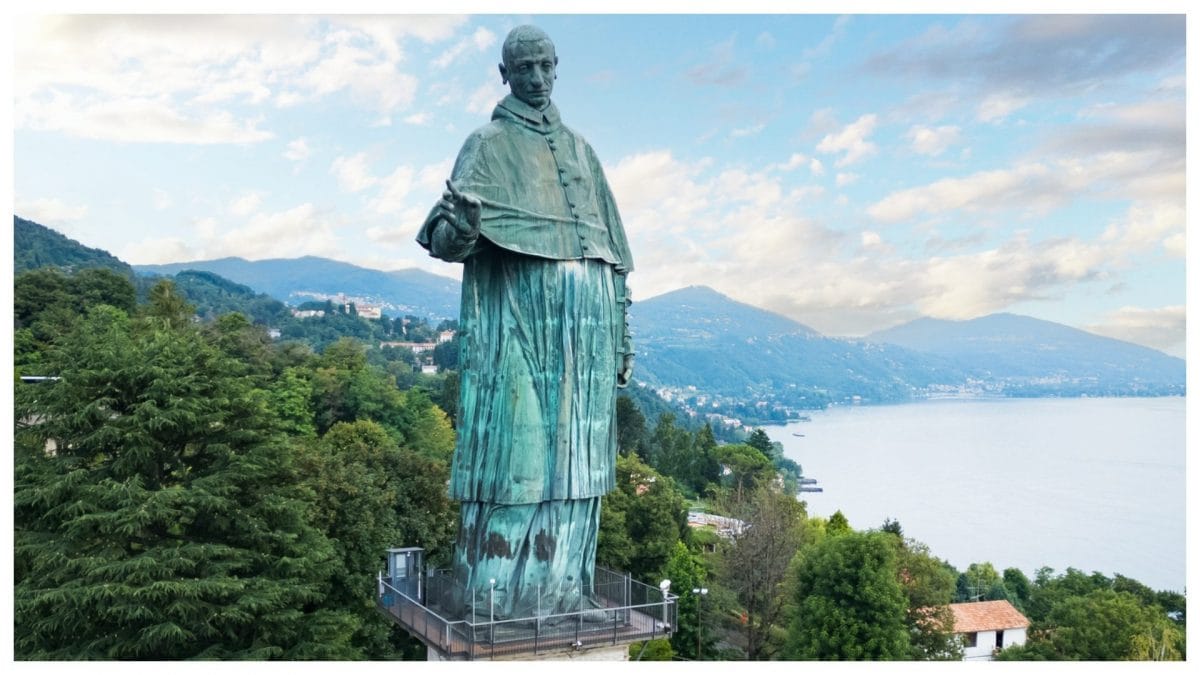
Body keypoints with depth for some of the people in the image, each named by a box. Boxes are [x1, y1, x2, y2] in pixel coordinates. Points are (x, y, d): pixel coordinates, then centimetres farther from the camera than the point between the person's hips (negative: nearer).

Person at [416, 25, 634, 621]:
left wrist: (622, 335, 16)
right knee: (513, 450, -6)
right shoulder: (488, 146, 4)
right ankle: (497, 603, 2)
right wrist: (455, 222, -32)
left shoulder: (580, 149, 20)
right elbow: (446, 241, -8)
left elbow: (613, 249, 20)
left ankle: (565, 592, 15)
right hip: (516, 319, -5)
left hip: (586, 319, 5)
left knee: (574, 455, 6)